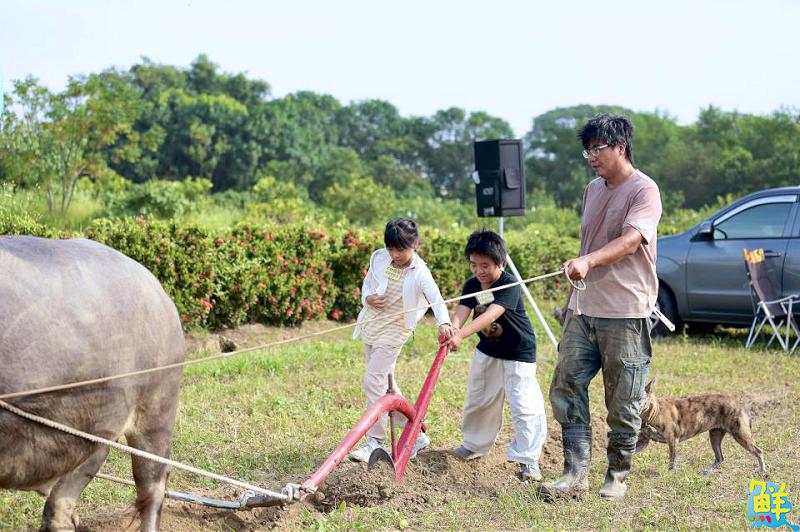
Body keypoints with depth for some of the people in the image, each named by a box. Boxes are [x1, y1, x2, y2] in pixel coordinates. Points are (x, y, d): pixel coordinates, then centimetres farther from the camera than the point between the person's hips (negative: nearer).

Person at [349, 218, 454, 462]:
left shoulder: (420, 273, -18)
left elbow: (437, 300, -30)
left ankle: (375, 442, -5)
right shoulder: (379, 258, -2)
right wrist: (367, 298, -10)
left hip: (393, 331, -7)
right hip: (371, 327, 7)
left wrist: (444, 323, -49)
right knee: (386, 384, 13)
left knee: (374, 381, -15)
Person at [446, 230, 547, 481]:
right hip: (487, 349, 7)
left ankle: (528, 459, 0)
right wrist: (453, 328, -47)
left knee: (524, 406, -11)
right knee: (478, 399, 18)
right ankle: (475, 444, 38)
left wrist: (462, 335, -54)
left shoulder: (509, 286, -28)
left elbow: (491, 315, -41)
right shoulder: (471, 286, -7)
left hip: (518, 352, -7)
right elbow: (462, 311, -22)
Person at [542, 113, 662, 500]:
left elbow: (630, 240, -25)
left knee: (623, 403, 1)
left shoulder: (643, 190, -10)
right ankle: (576, 471, 5)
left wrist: (587, 262, -41)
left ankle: (617, 476, 15)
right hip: (584, 309, 7)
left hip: (625, 313, -7)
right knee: (566, 388, 0)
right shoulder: (593, 190, 15)